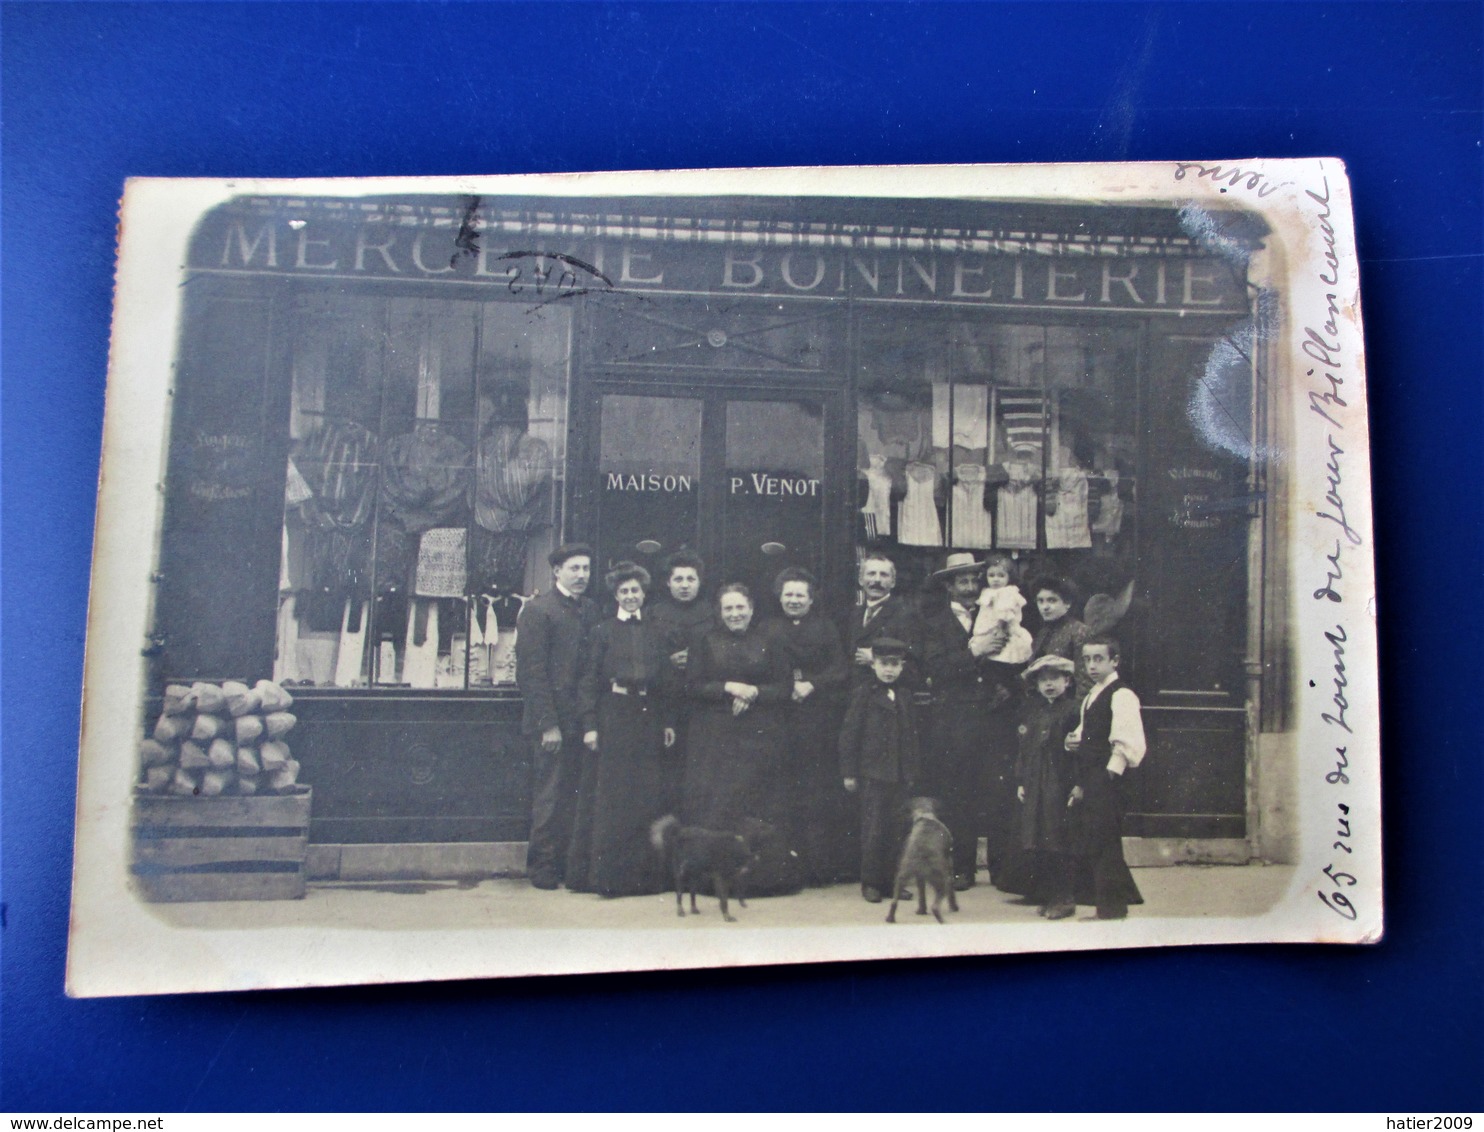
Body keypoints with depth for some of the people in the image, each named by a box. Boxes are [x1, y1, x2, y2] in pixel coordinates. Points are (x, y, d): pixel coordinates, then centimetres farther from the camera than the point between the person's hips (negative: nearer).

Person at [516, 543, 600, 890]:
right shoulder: (537, 610, -5)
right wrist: (548, 723, -13)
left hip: (582, 719, 5)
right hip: (552, 722, -5)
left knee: (573, 797, 7)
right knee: (549, 797, 1)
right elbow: (531, 671, -9)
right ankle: (542, 866, 12)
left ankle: (566, 862, 17)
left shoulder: (591, 611, 13)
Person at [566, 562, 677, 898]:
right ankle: (606, 873, 5)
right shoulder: (602, 632, 3)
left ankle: (646, 873, 14)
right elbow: (589, 681, -2)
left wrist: (668, 722, 5)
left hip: (649, 721, 3)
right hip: (612, 719, -3)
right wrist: (589, 724, -10)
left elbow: (665, 681, 12)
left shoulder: (655, 633, 12)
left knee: (650, 799, 5)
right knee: (608, 796, -2)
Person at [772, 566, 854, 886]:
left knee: (822, 787, -4)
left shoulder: (827, 629, 12)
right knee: (787, 787, -4)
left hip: (820, 718, 0)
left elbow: (841, 672, 3)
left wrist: (811, 685, -10)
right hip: (781, 718, 0)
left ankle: (824, 863, 3)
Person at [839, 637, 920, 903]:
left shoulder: (905, 697, 11)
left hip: (901, 776, 4)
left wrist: (912, 770, 12)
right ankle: (870, 882, 10)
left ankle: (892, 880, 17)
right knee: (873, 831, -1)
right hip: (873, 774, -4)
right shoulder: (863, 695, -3)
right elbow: (849, 734, -3)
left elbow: (912, 735, 16)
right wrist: (849, 772, -6)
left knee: (897, 831, 7)